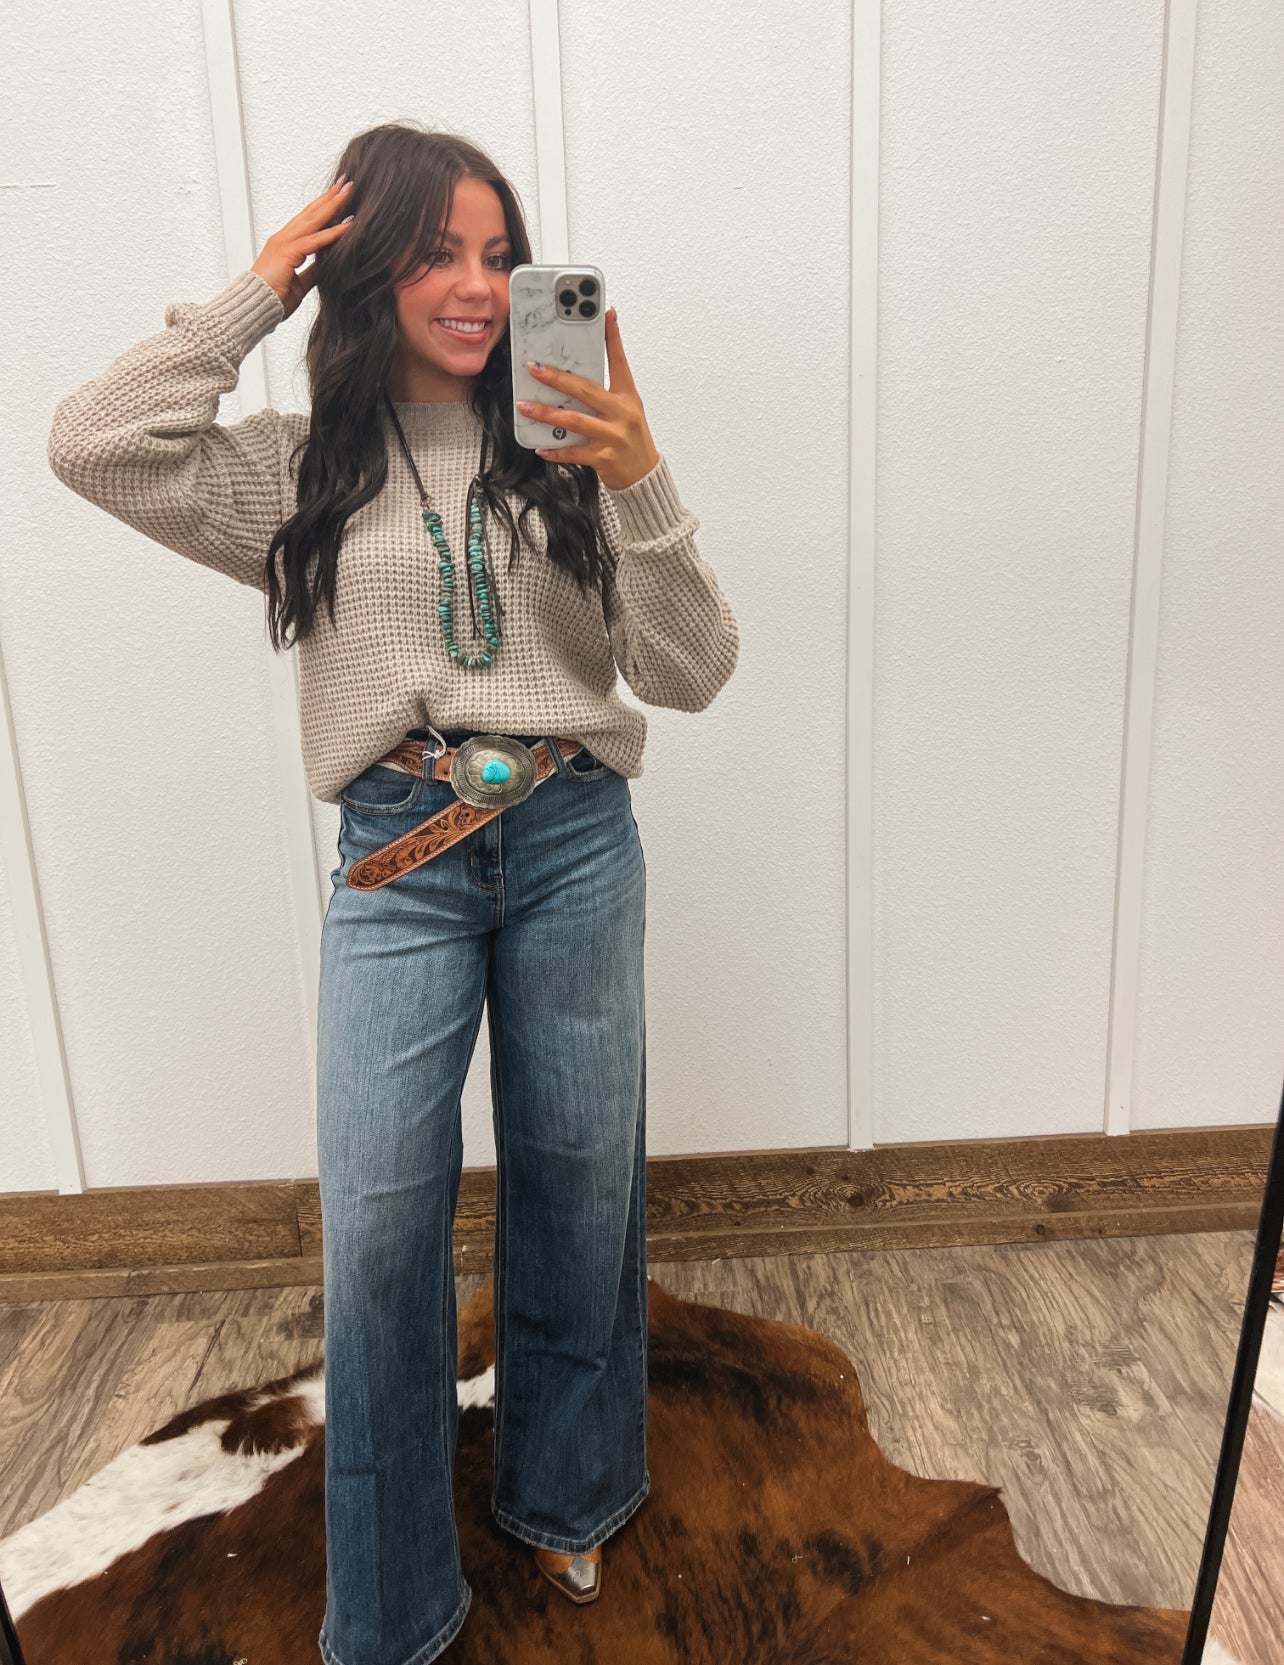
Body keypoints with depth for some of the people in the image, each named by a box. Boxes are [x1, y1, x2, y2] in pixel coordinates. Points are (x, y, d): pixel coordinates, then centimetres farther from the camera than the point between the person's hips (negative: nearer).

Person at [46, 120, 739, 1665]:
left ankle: (564, 1497, 39)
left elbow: (692, 674, 0)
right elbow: (92, 444, -4)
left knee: (580, 1181, 11)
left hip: (575, 840, 1)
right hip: (399, 854, 0)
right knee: (379, 1215, -1)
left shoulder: (569, 449, 7)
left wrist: (642, 485, -15)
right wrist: (255, 294, 0)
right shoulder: (305, 468, 9)